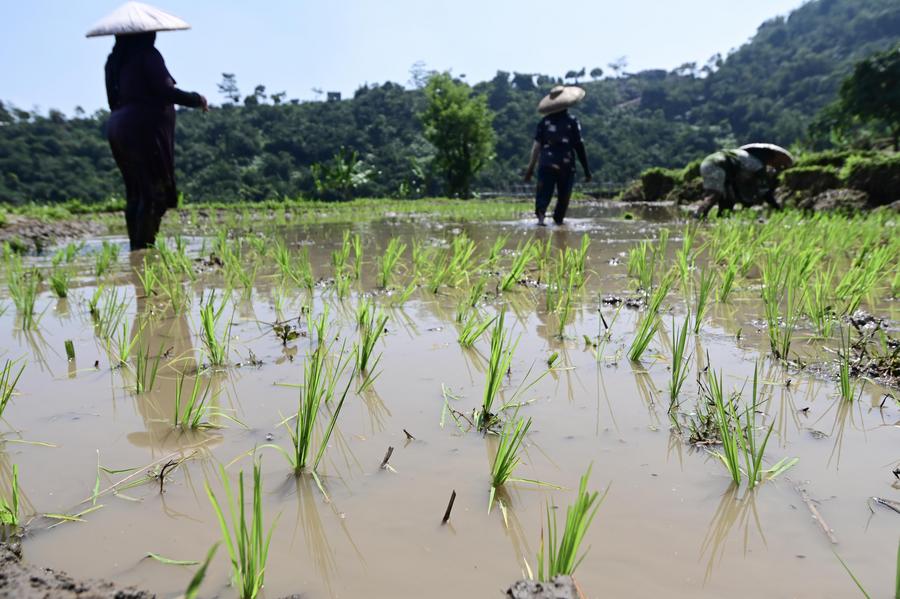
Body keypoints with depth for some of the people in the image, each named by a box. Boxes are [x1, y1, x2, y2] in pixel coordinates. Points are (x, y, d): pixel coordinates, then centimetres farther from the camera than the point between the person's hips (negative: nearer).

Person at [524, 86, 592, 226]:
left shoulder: (544, 121, 4)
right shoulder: (572, 121, -2)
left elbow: (537, 145, 0)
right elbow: (579, 147, -2)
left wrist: (531, 167, 4)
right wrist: (586, 169, 3)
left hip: (546, 164, 1)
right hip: (566, 166, -1)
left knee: (544, 193, 0)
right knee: (563, 196, 13)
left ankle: (540, 214, -25)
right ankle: (558, 220, 18)